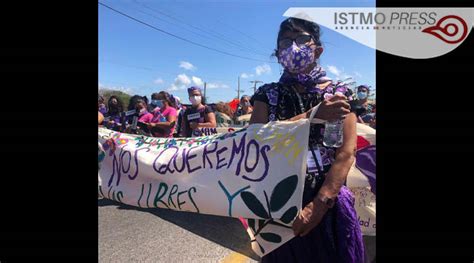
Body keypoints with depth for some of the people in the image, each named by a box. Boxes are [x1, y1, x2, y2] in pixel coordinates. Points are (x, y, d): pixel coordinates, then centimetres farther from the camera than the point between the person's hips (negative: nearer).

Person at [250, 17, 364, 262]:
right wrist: (313, 115, -21)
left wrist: (318, 205, -20)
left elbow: (346, 154, -11)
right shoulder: (267, 95, 2)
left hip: (329, 204, -1)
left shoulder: (339, 94, -1)